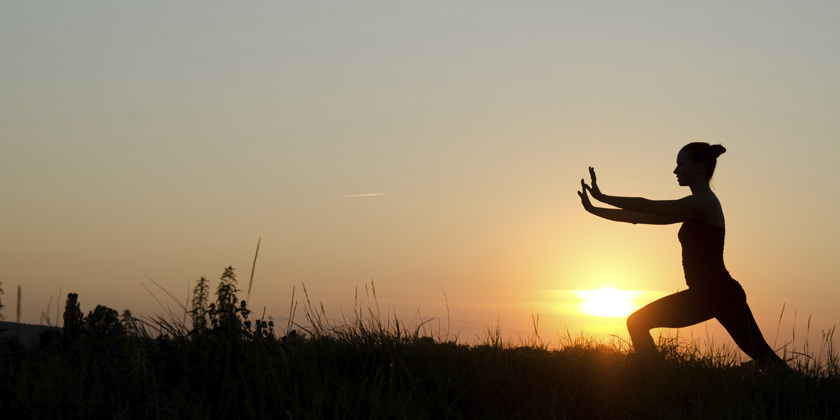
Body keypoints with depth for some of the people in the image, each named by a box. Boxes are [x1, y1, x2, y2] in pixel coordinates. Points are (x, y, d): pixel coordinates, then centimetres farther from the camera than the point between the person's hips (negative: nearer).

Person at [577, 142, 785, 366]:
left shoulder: (705, 203, -13)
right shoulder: (691, 209, 15)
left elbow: (648, 207, -16)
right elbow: (640, 217, 15)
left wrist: (602, 197, -10)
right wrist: (594, 209, 12)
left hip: (722, 294, -9)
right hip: (700, 296, 9)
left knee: (761, 355, -4)